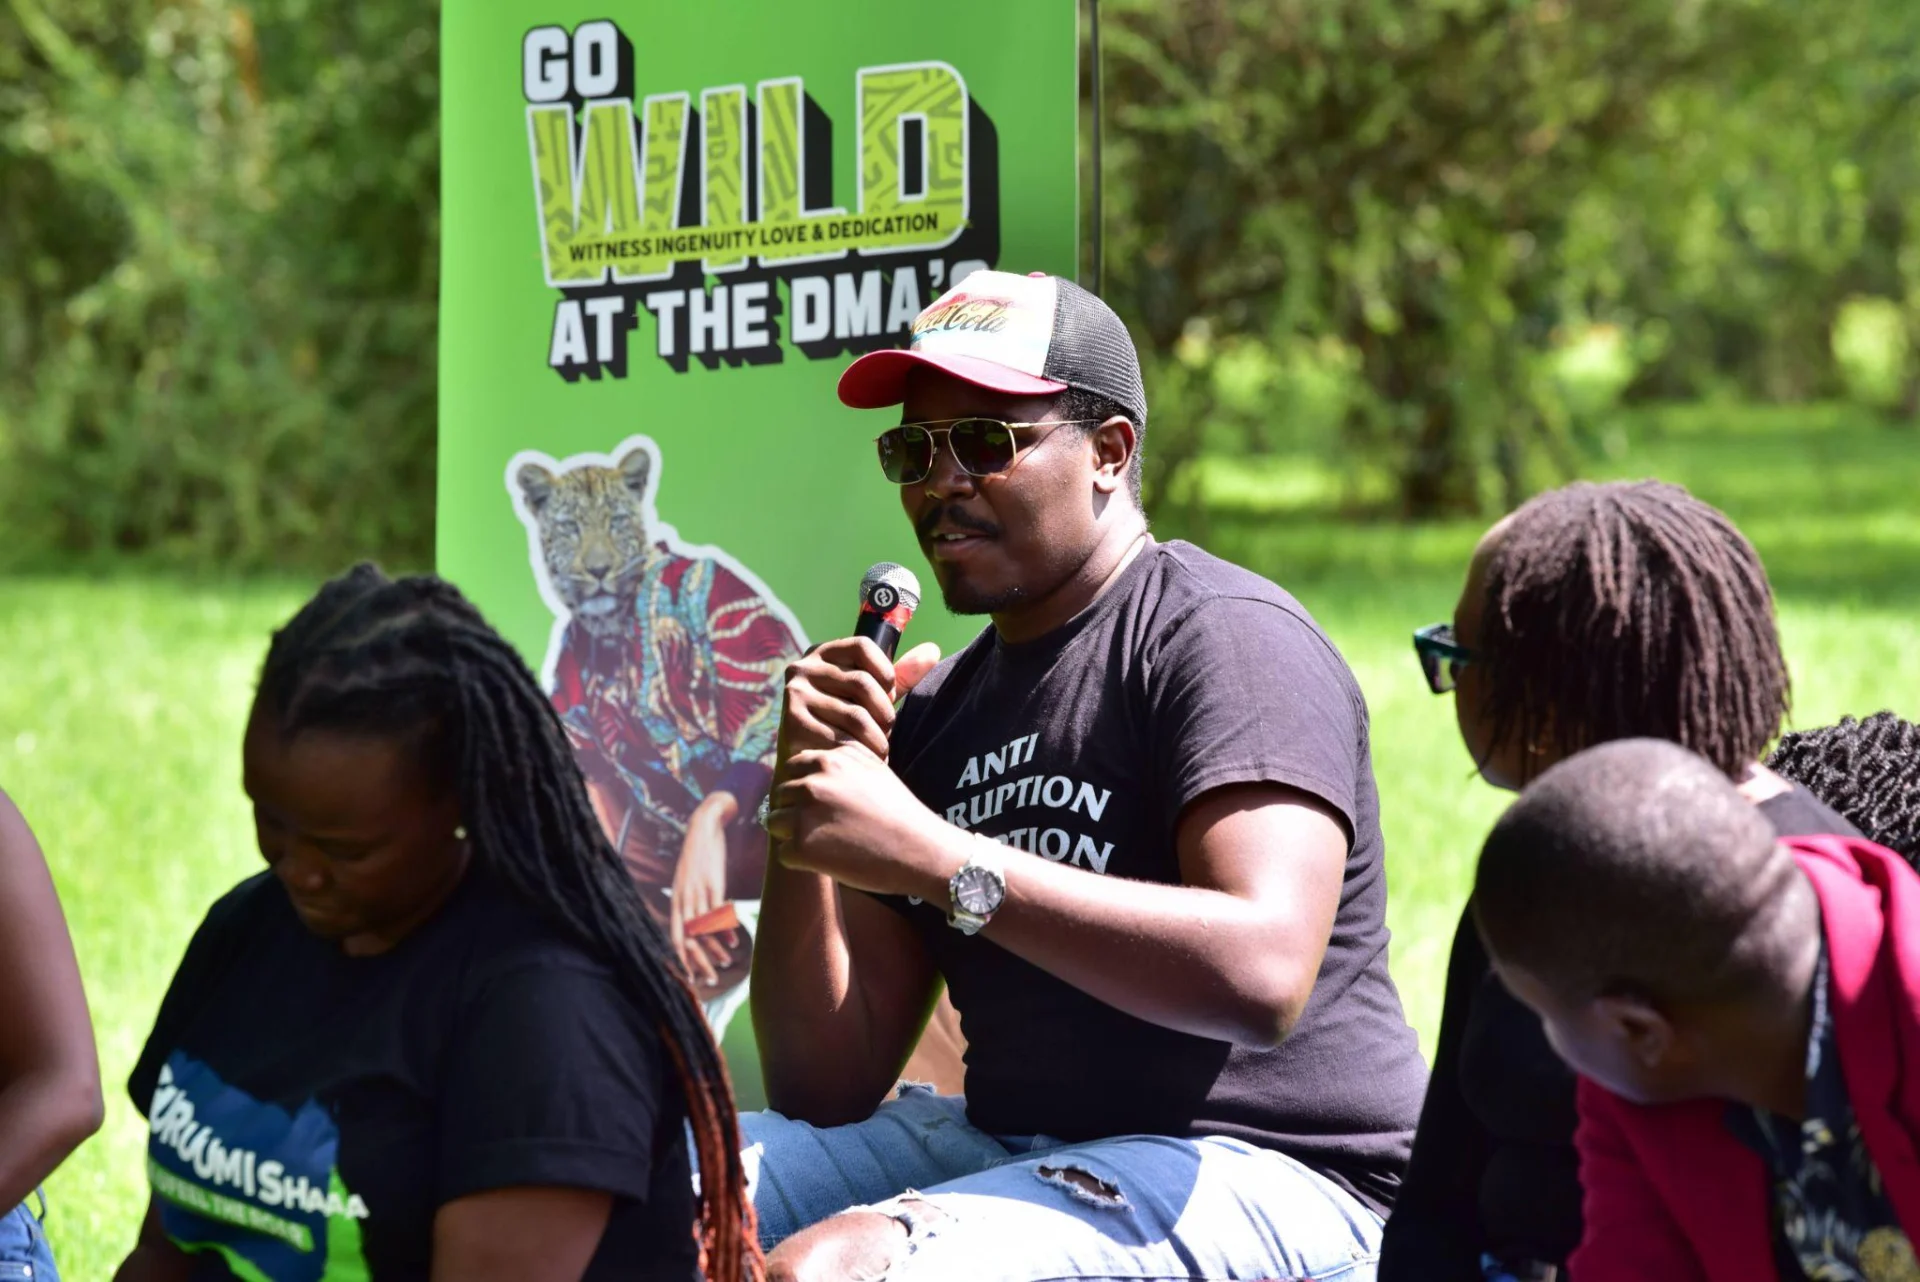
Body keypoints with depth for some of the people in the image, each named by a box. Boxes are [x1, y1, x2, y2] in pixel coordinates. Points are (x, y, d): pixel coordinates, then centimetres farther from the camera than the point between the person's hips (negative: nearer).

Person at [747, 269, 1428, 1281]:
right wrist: (806, 808, -3)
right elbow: (826, 1089, 11)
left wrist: (931, 856, -24)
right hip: (1002, 1143, 7)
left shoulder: (1225, 638, -7)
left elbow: (1263, 974, -25)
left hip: (1260, 1171, -7)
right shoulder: (930, 711, 14)